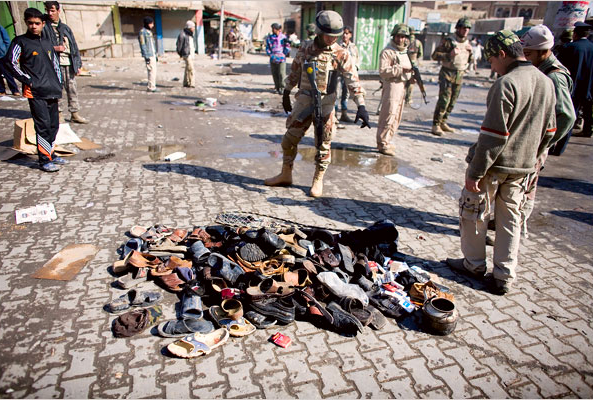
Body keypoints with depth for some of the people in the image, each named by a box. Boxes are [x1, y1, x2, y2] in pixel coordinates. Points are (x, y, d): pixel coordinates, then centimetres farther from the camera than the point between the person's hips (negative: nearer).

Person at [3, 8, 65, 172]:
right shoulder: (20, 42, 1)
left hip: (52, 92, 6)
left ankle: (50, 154, 22)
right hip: (35, 92, -6)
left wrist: (58, 87, 15)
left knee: (54, 124, 9)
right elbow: (9, 62, -5)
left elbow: (56, 66, 23)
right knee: (43, 125, -11)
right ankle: (44, 160, -7)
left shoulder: (47, 43, 18)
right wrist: (28, 81, -10)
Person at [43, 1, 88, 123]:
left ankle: (74, 114, 15)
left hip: (68, 63, 4)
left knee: (72, 88, 7)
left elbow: (74, 47, 16)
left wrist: (78, 64, 10)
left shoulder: (65, 28, 16)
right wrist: (53, 48, -15)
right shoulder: (44, 27, 2)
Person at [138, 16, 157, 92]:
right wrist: (146, 56, -19)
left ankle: (152, 86, 16)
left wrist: (155, 54, 20)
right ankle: (151, 87, -9)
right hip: (148, 55, -9)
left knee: (154, 71, 9)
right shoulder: (142, 32, -9)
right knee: (152, 70, -12)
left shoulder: (149, 32, 19)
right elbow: (143, 45, -14)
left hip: (153, 55, 9)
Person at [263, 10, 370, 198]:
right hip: (303, 101, 3)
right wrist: (286, 93, 21)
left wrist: (361, 106, -20)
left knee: (323, 145, 3)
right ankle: (285, 175, 25)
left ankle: (318, 180, 20)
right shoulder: (305, 49, 2)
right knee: (289, 139, 8)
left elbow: (353, 81, -12)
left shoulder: (341, 54, -8)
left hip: (325, 104, -3)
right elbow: (295, 72, 15)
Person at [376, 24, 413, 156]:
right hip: (391, 87, -9)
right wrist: (401, 69, -24)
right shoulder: (387, 52, -8)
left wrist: (410, 78, 8)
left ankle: (386, 141, 23)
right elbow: (383, 71, -19)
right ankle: (383, 144, -4)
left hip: (402, 88, 9)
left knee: (396, 118, 12)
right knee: (388, 117, -10)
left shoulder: (406, 52, 19)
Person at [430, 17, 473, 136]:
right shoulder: (448, 40, -6)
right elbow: (434, 55, -11)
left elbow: (470, 60, 21)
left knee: (452, 101, 8)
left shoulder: (467, 43, 14)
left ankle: (443, 123, 19)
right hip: (447, 74, -7)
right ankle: (436, 125, -9)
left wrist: (470, 52, 0)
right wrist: (450, 54, -22)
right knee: (444, 100, -13)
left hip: (460, 75, 7)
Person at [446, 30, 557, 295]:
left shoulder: (506, 84, -18)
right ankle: (504, 277, 21)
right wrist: (531, 159, 23)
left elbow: (494, 134, -22)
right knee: (510, 219, 14)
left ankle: (474, 264, 26)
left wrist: (475, 172, -18)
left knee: (473, 213, 11)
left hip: (494, 164, -8)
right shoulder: (547, 83, 8)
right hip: (522, 167, 8)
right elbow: (548, 132, 13)